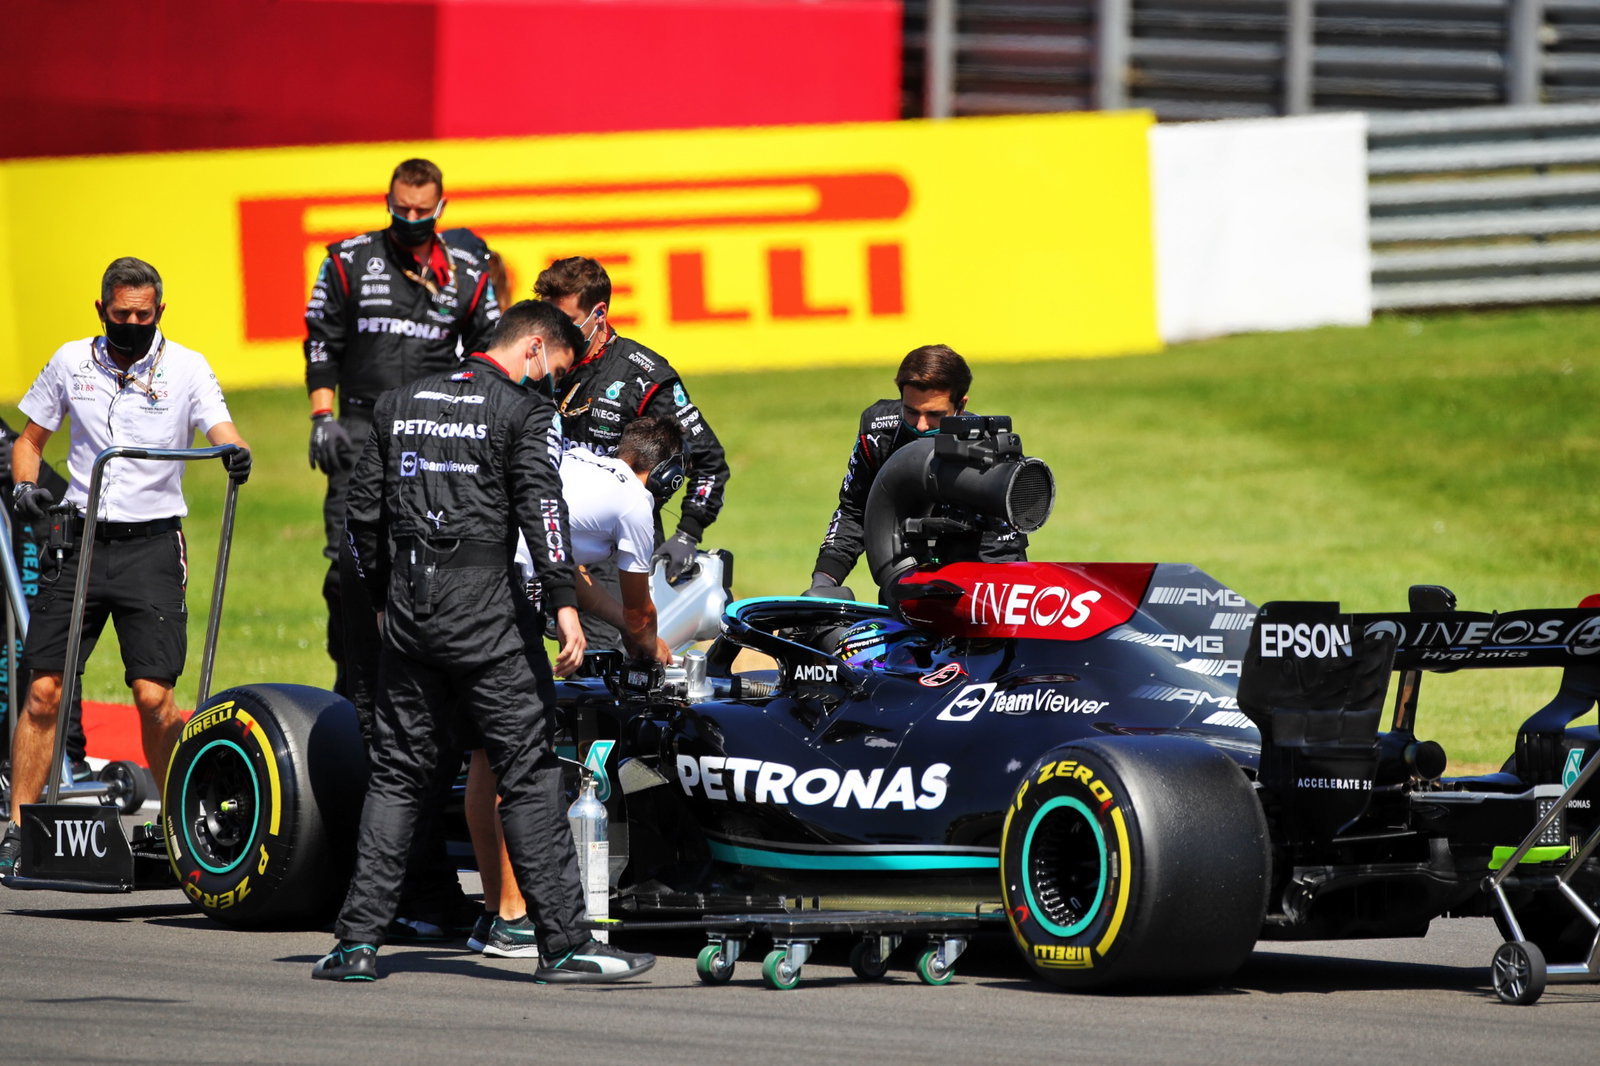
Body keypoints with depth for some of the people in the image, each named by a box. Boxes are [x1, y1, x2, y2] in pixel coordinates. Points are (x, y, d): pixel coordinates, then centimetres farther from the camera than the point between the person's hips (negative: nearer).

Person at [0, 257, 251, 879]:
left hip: (151, 547, -2)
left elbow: (221, 430, -13)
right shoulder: (71, 362, 8)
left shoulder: (185, 367, 0)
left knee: (153, 696, -11)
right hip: (78, 540, 2)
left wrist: (236, 455, -37)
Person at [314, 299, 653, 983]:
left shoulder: (399, 405, 15)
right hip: (485, 607, -5)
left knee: (396, 776, 12)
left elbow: (361, 511, 16)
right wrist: (563, 601, -21)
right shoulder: (525, 412, -3)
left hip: (408, 604, 5)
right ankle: (564, 943, -4)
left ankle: (358, 940, 7)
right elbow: (541, 506, -17)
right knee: (530, 773, -2)